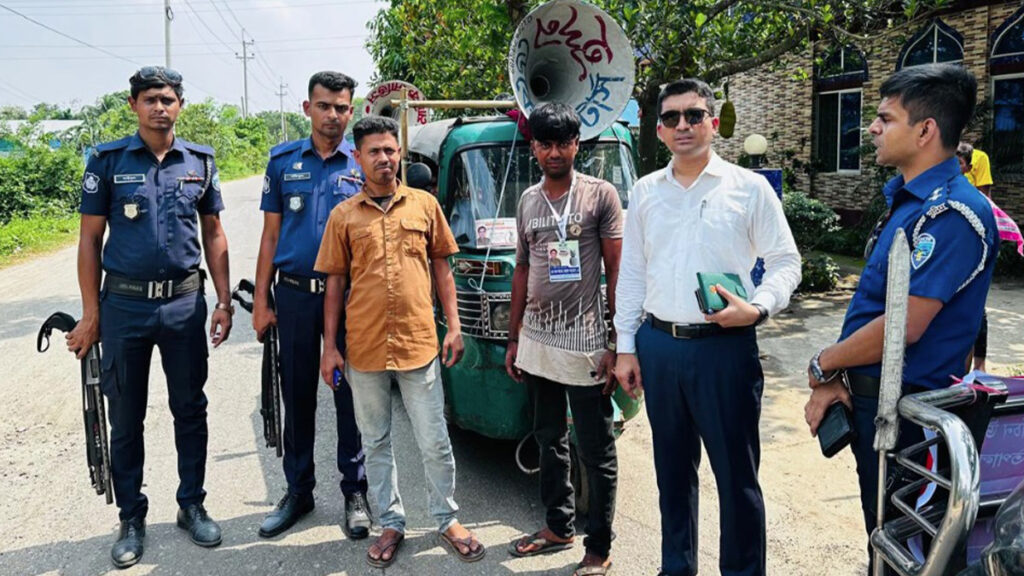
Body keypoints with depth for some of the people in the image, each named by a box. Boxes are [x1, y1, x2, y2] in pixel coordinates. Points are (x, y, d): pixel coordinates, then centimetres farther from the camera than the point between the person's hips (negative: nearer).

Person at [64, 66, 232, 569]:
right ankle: (131, 519, 24)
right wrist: (91, 314, -3)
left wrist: (223, 301, 4)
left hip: (185, 302, 1)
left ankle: (191, 506, 26)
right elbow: (90, 239, 0)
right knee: (125, 417, 8)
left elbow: (213, 234, 9)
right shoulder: (108, 160, -1)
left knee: (190, 410, 10)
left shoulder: (200, 161, 5)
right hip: (124, 304, -1)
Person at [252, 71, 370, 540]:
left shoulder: (363, 165, 3)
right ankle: (298, 491, 25)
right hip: (294, 294, 2)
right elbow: (270, 235, 7)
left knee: (350, 396, 5)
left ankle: (354, 491, 19)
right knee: (297, 396, 10)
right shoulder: (283, 161, 6)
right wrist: (261, 300, 2)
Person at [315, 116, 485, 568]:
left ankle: (447, 519, 26)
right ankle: (391, 524, 30)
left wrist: (453, 325, 3)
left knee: (435, 442, 7)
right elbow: (335, 284, 5)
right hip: (364, 349, 1)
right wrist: (329, 347, 2)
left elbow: (441, 267, 9)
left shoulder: (425, 205, 4)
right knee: (376, 442, 13)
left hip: (419, 343, 0)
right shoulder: (343, 216, 3)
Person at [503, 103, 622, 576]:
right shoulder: (527, 201, 10)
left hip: (584, 343, -6)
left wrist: (617, 344, -11)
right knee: (549, 440, 17)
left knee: (597, 452, 4)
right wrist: (513, 339, 13)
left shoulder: (601, 195, -5)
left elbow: (617, 271, -6)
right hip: (537, 340, 6)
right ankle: (558, 527, 34)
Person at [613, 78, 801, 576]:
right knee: (672, 470, 16)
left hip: (725, 347, -3)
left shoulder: (749, 188, -1)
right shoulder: (645, 192, 10)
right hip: (658, 347, 4)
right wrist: (626, 347, 8)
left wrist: (757, 308, -17)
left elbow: (785, 263, 1)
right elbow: (631, 273, 11)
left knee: (737, 474, 4)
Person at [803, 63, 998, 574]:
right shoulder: (904, 197, 9)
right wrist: (836, 379, -1)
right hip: (870, 395, 9)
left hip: (905, 406, -9)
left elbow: (903, 326, -25)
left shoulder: (952, 213, -22)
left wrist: (823, 365, -11)